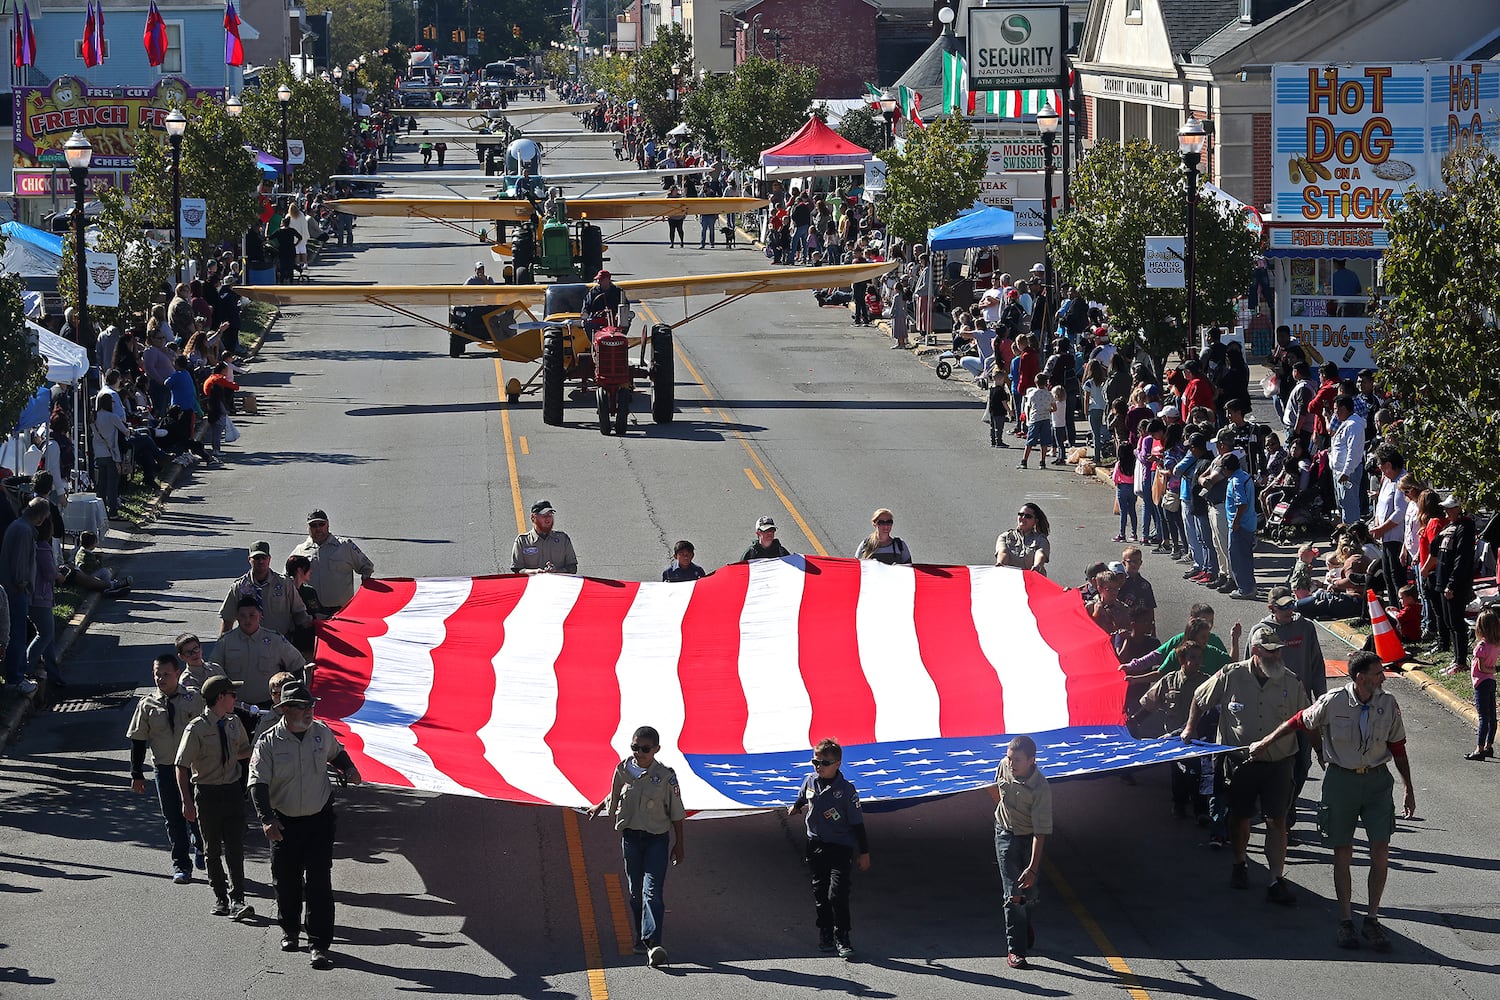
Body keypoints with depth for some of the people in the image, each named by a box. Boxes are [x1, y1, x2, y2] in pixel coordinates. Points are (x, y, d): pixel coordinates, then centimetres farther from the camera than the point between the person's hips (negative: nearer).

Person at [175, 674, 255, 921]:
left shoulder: (234, 723, 6)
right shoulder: (196, 729, -13)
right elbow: (182, 766, -12)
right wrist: (187, 801, -18)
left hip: (233, 791, 4)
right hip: (207, 793, -4)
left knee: (235, 847, -4)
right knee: (212, 849, 9)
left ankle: (237, 901, -7)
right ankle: (220, 898, 22)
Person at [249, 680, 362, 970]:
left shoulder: (321, 733, 0)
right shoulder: (268, 743, -10)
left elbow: (336, 753, 23)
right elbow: (258, 783, -12)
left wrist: (348, 769, 2)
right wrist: (267, 819, -24)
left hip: (319, 818, 1)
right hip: (284, 823, -1)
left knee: (319, 882, -7)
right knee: (285, 881, 10)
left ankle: (319, 945, -5)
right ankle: (289, 929, 37)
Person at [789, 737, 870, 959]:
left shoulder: (846, 790, -15)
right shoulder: (810, 782, 0)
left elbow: (857, 822, -10)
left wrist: (864, 853, -7)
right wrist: (796, 808, 16)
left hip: (841, 847, -5)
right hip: (816, 845, 5)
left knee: (837, 893, -13)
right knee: (820, 893, 10)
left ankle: (841, 939, -3)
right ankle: (826, 935, 22)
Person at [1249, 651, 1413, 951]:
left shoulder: (1388, 705, -3)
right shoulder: (1333, 703, -12)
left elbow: (1398, 748, 7)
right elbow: (1298, 722, 3)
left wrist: (1409, 790, 12)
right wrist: (1265, 743, 10)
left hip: (1377, 781, 2)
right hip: (1341, 779, -2)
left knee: (1381, 850, -6)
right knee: (1342, 852, 4)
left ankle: (1372, 919, 5)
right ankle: (1346, 921, 15)